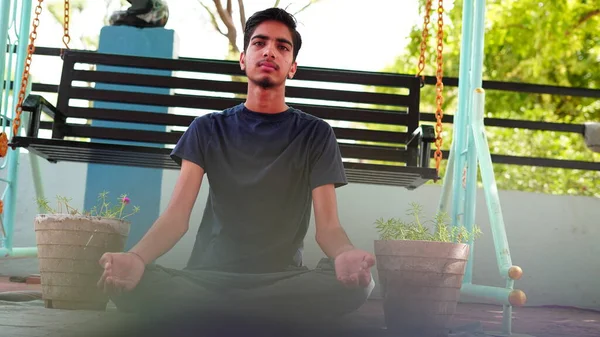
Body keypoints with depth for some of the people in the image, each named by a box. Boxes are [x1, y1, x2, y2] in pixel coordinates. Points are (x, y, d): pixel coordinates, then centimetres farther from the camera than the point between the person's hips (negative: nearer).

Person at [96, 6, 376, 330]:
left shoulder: (315, 134, 7)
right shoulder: (208, 129, 10)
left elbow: (327, 225, -2)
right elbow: (177, 215, 0)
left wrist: (346, 255, -29)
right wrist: (136, 258, -24)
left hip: (281, 280, 1)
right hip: (206, 276, 0)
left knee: (354, 283, -33)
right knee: (130, 281, -31)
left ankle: (203, 314, -21)